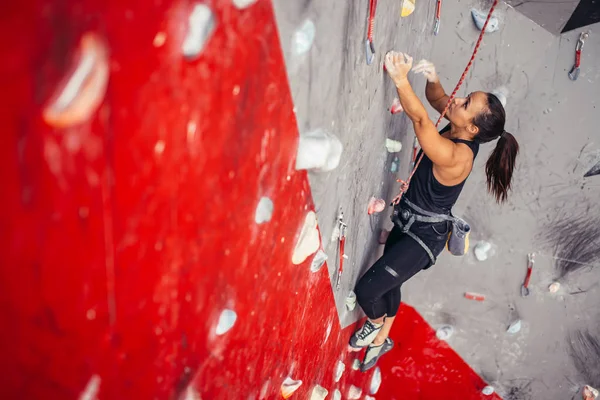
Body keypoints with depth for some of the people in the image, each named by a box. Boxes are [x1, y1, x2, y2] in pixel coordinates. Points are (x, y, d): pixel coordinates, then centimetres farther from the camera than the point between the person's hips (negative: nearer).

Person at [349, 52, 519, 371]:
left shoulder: (456, 156, -33)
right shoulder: (460, 133, -9)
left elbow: (419, 118, -39)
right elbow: (436, 99, 3)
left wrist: (400, 78, -33)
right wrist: (432, 78, -17)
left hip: (424, 237, -9)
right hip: (409, 223, 9)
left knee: (366, 290, -7)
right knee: (388, 285, 24)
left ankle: (376, 325, 28)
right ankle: (380, 340, 47)